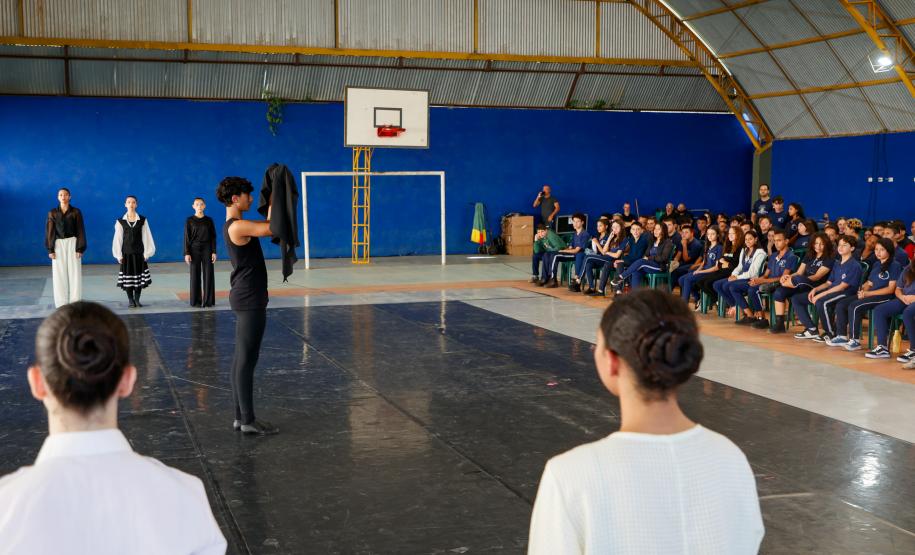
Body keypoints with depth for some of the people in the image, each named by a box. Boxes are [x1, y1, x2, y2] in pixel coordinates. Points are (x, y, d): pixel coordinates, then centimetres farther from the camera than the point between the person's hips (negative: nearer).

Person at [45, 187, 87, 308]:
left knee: (74, 274, -2)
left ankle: (75, 303, 2)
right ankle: (61, 304, 5)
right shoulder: (52, 213, 4)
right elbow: (49, 232, 3)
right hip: (58, 245, 1)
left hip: (72, 243, -1)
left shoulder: (76, 212, 0)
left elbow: (80, 231, 0)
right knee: (59, 275, 1)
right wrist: (50, 249, -4)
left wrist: (80, 248, -7)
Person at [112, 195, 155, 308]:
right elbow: (118, 239, 2)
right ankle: (130, 300, 13)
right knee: (127, 277, 2)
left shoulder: (142, 221, 1)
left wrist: (147, 253, -1)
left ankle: (137, 299, 14)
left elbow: (146, 237, 3)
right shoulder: (120, 222, 0)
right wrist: (119, 255, -1)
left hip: (139, 253, 0)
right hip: (126, 253, 0)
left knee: (139, 276, 2)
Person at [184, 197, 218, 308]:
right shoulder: (189, 220, 0)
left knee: (208, 275, -1)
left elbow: (213, 237, 5)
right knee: (195, 276, 1)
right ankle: (196, 301, 7)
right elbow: (186, 238, -1)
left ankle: (208, 300, 5)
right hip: (194, 249, -1)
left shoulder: (209, 220, 4)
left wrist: (214, 252, -1)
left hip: (207, 249, 1)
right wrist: (187, 253, -7)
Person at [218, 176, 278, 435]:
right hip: (250, 299, -10)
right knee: (247, 359, -6)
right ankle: (248, 420, -1)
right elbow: (273, 229, -17)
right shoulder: (238, 226, -17)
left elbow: (267, 226, 20)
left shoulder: (234, 226, 14)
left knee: (241, 358, 11)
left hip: (244, 297, 10)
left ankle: (241, 416, 17)